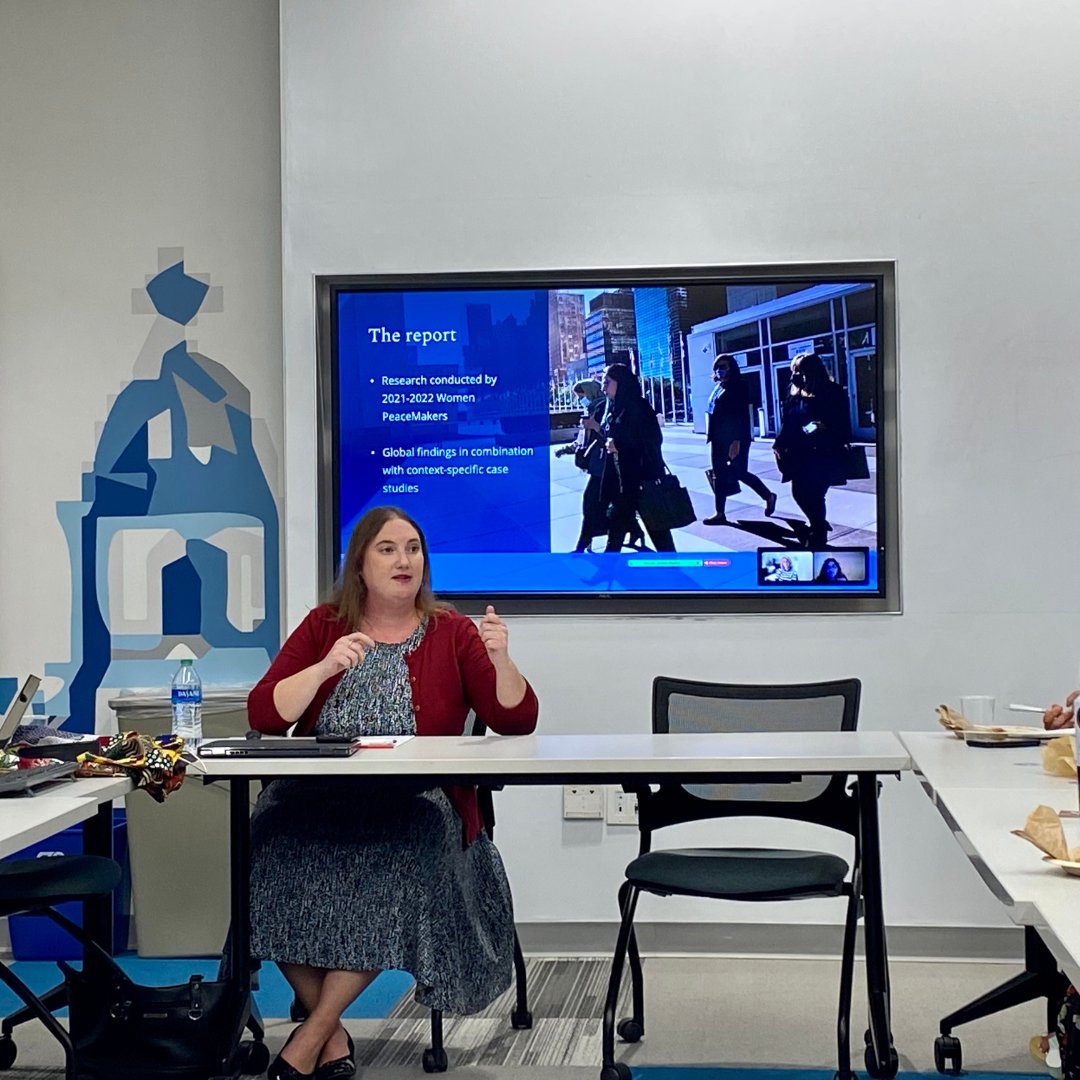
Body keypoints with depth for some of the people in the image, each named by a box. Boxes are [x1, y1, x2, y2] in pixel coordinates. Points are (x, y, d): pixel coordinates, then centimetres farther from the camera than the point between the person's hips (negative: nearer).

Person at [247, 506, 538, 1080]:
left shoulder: (452, 632, 8)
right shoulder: (323, 626, 11)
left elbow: (516, 721, 1)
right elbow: (262, 715, 0)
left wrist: (500, 661, -18)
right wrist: (325, 668, -15)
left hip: (416, 802, -1)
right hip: (317, 797, 1)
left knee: (394, 868, -32)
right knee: (276, 862, -28)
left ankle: (312, 1032, -12)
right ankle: (333, 1034, -9)